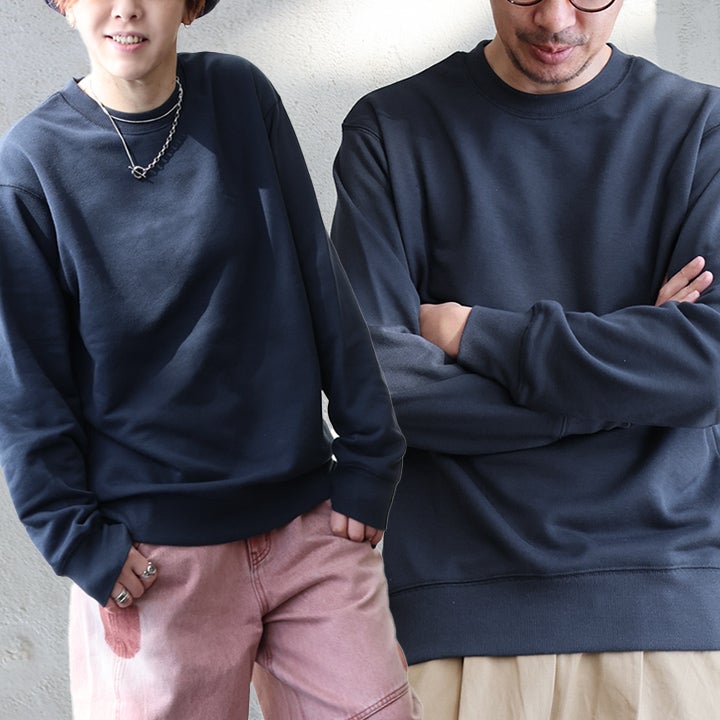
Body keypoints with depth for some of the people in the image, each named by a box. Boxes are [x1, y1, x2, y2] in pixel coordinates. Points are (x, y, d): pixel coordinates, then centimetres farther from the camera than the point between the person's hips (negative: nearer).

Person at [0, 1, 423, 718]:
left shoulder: (242, 94, 2)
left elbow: (323, 287, 4)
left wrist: (368, 458, 4)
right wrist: (77, 539, -7)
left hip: (309, 524, 3)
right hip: (151, 555, -2)